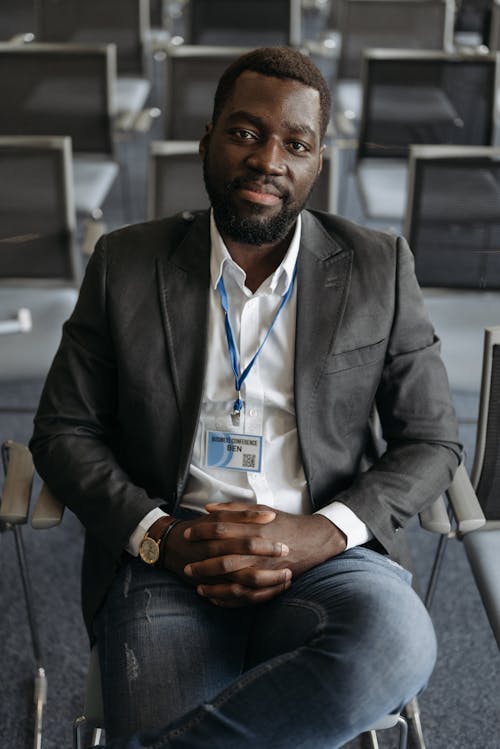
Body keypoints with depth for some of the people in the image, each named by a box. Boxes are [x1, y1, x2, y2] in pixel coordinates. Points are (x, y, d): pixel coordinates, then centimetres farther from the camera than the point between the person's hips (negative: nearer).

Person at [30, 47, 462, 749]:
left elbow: (431, 441, 9)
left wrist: (323, 532, -9)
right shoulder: (125, 263, 8)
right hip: (166, 559, -1)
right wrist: (159, 535, -9)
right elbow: (63, 431, 9)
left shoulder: (379, 268, 8)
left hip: (322, 557, 2)